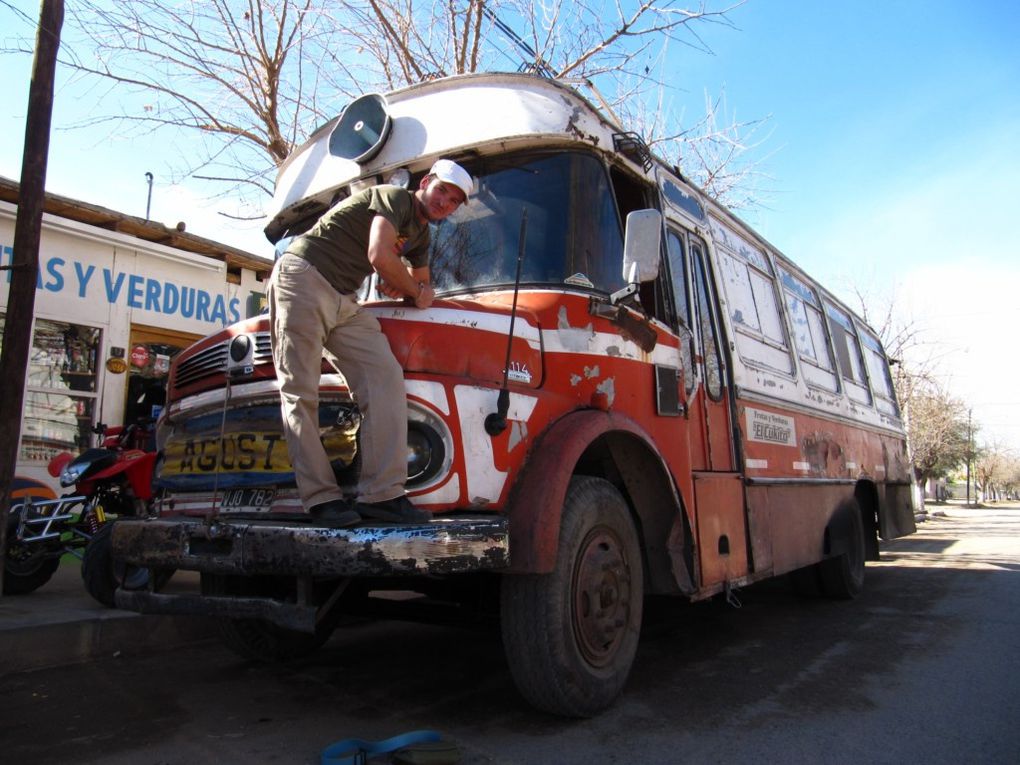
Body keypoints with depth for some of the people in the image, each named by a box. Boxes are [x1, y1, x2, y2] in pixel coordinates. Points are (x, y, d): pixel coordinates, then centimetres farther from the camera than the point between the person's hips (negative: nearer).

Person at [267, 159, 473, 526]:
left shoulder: (420, 234, 20)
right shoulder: (394, 197, -6)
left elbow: (422, 280, 33)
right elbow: (379, 255, -20)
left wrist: (400, 285, 9)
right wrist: (415, 292, -3)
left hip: (344, 302, 8)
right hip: (303, 278, -8)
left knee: (386, 377, -11)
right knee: (300, 392, -10)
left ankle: (382, 493, -16)